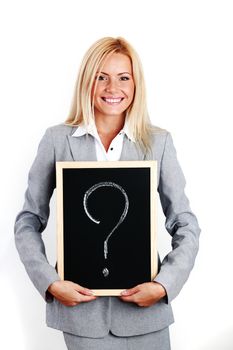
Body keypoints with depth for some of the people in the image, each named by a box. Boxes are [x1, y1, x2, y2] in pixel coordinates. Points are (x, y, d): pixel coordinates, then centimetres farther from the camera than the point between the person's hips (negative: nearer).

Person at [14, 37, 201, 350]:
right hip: (80, 303, -1)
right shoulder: (57, 139, -2)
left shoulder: (159, 141, -1)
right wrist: (50, 283, -9)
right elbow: (29, 221, 2)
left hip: (145, 306, 1)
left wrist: (164, 285, -11)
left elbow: (185, 224, 1)